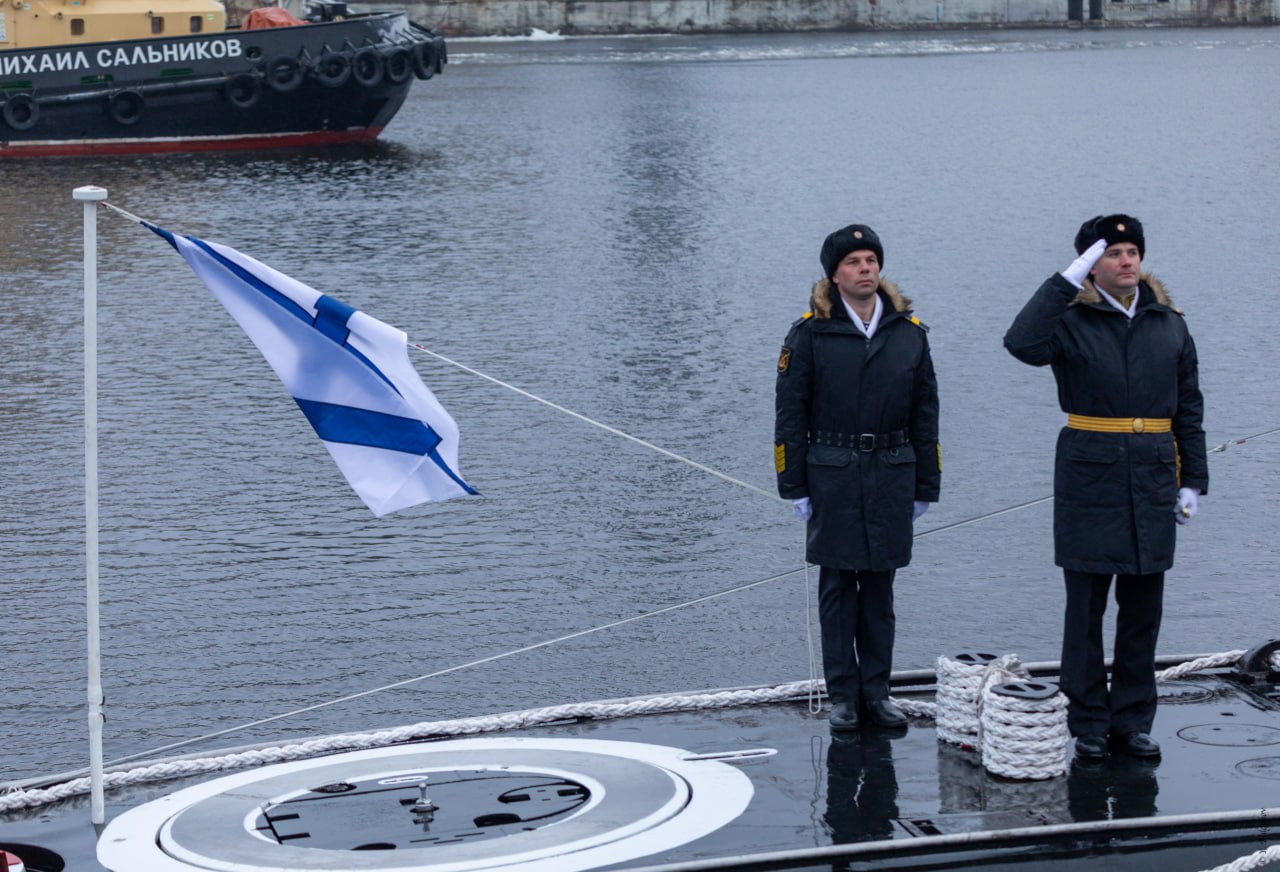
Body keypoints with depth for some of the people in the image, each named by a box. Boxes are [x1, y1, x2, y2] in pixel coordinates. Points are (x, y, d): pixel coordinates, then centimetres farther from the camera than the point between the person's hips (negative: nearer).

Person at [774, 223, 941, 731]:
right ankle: (842, 695, 10)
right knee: (837, 585, 2)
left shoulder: (909, 333, 6)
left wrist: (925, 487, 9)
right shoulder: (811, 333, -2)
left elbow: (924, 414, 11)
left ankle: (876, 692, 16)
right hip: (832, 475, -2)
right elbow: (791, 415, -1)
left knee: (880, 586, 8)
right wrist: (794, 487, -5)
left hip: (891, 474, 2)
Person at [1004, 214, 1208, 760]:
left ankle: (1133, 722, 17)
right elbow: (1022, 344, -25)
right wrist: (1066, 281, -23)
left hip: (1153, 479, 4)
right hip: (1090, 477, -4)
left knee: (1143, 608, 8)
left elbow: (1189, 408, 13)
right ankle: (1087, 725, 10)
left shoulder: (1169, 326, 10)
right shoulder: (1073, 322, -3)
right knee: (1086, 607, 2)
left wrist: (1193, 480, 8)